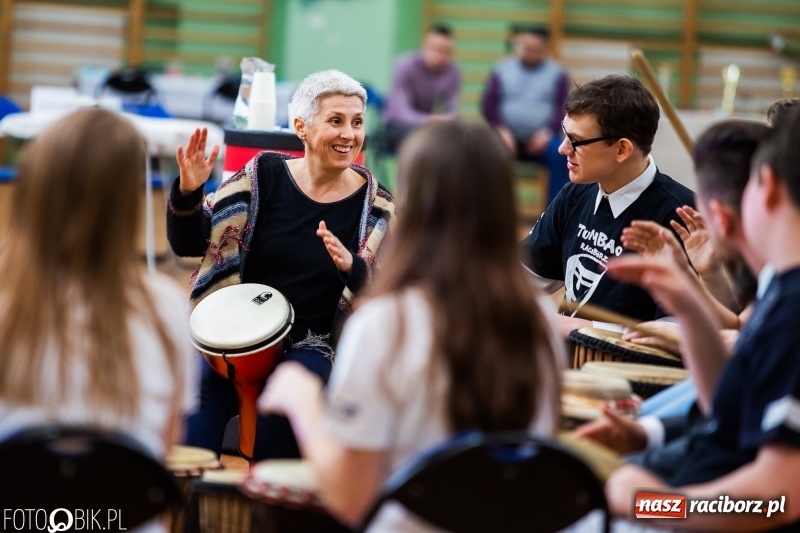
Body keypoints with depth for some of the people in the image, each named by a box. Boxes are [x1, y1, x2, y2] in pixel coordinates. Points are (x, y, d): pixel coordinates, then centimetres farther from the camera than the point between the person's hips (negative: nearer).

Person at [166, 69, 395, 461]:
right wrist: (188, 192, -16)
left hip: (310, 345, -1)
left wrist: (352, 268, -26)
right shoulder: (265, 175, 2)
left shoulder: (374, 207, 0)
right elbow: (187, 243, 3)